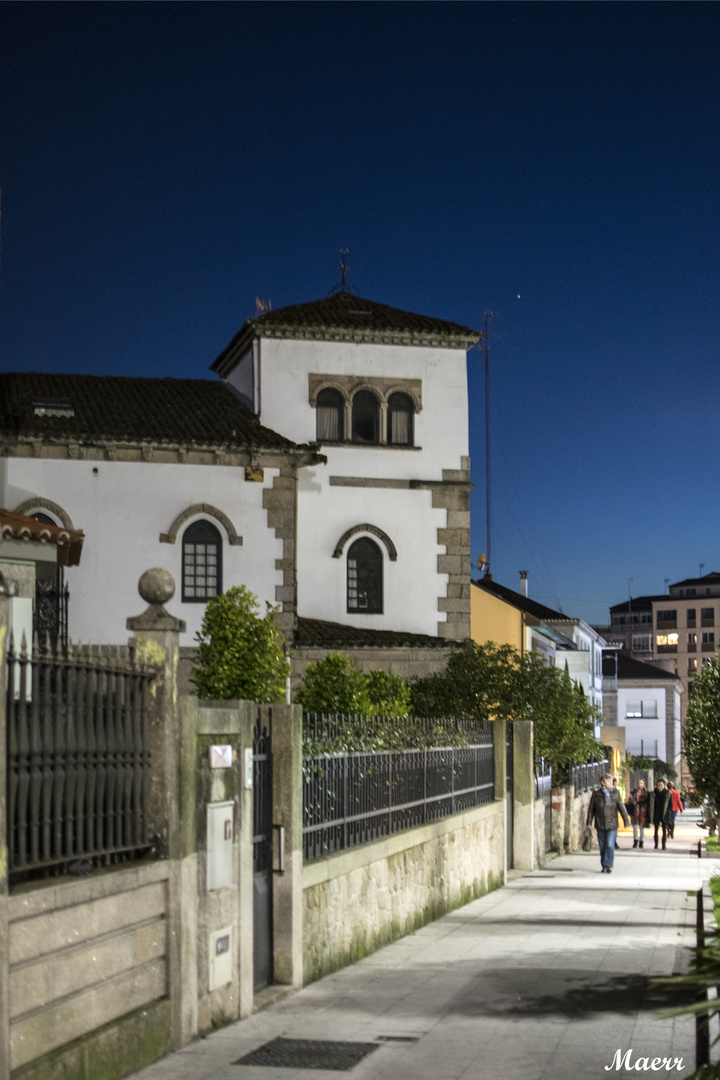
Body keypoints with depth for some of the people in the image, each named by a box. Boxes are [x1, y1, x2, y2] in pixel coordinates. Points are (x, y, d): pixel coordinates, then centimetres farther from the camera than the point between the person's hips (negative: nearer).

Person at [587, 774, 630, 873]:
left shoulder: (615, 793, 2)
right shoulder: (596, 794, 1)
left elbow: (621, 807, 2)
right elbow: (591, 809, 7)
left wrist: (626, 821, 0)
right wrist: (589, 822, 6)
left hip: (612, 824, -1)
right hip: (600, 825, 1)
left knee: (610, 845, -8)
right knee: (602, 846, 7)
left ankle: (608, 865, -5)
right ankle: (604, 866, 17)